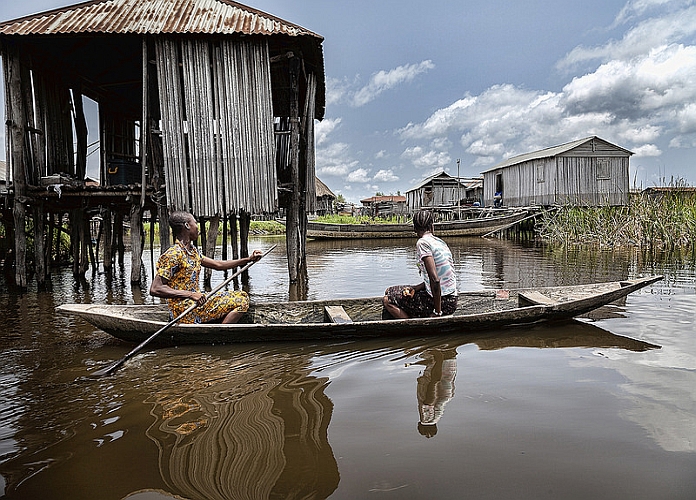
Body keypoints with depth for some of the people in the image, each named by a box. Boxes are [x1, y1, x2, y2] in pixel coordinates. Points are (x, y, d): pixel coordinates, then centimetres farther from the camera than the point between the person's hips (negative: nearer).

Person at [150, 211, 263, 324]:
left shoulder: (193, 251, 12)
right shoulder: (173, 254, -16)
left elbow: (218, 265, 20)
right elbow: (155, 289, -21)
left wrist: (248, 259, 18)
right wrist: (191, 295, -28)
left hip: (197, 303, 9)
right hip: (186, 312, -9)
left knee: (241, 297, 7)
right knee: (240, 302, -15)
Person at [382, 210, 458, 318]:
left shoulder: (422, 242, -15)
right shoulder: (440, 242, 11)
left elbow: (435, 280, -23)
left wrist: (437, 312, -17)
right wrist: (414, 289, 4)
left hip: (442, 301, -9)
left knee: (387, 300, -3)